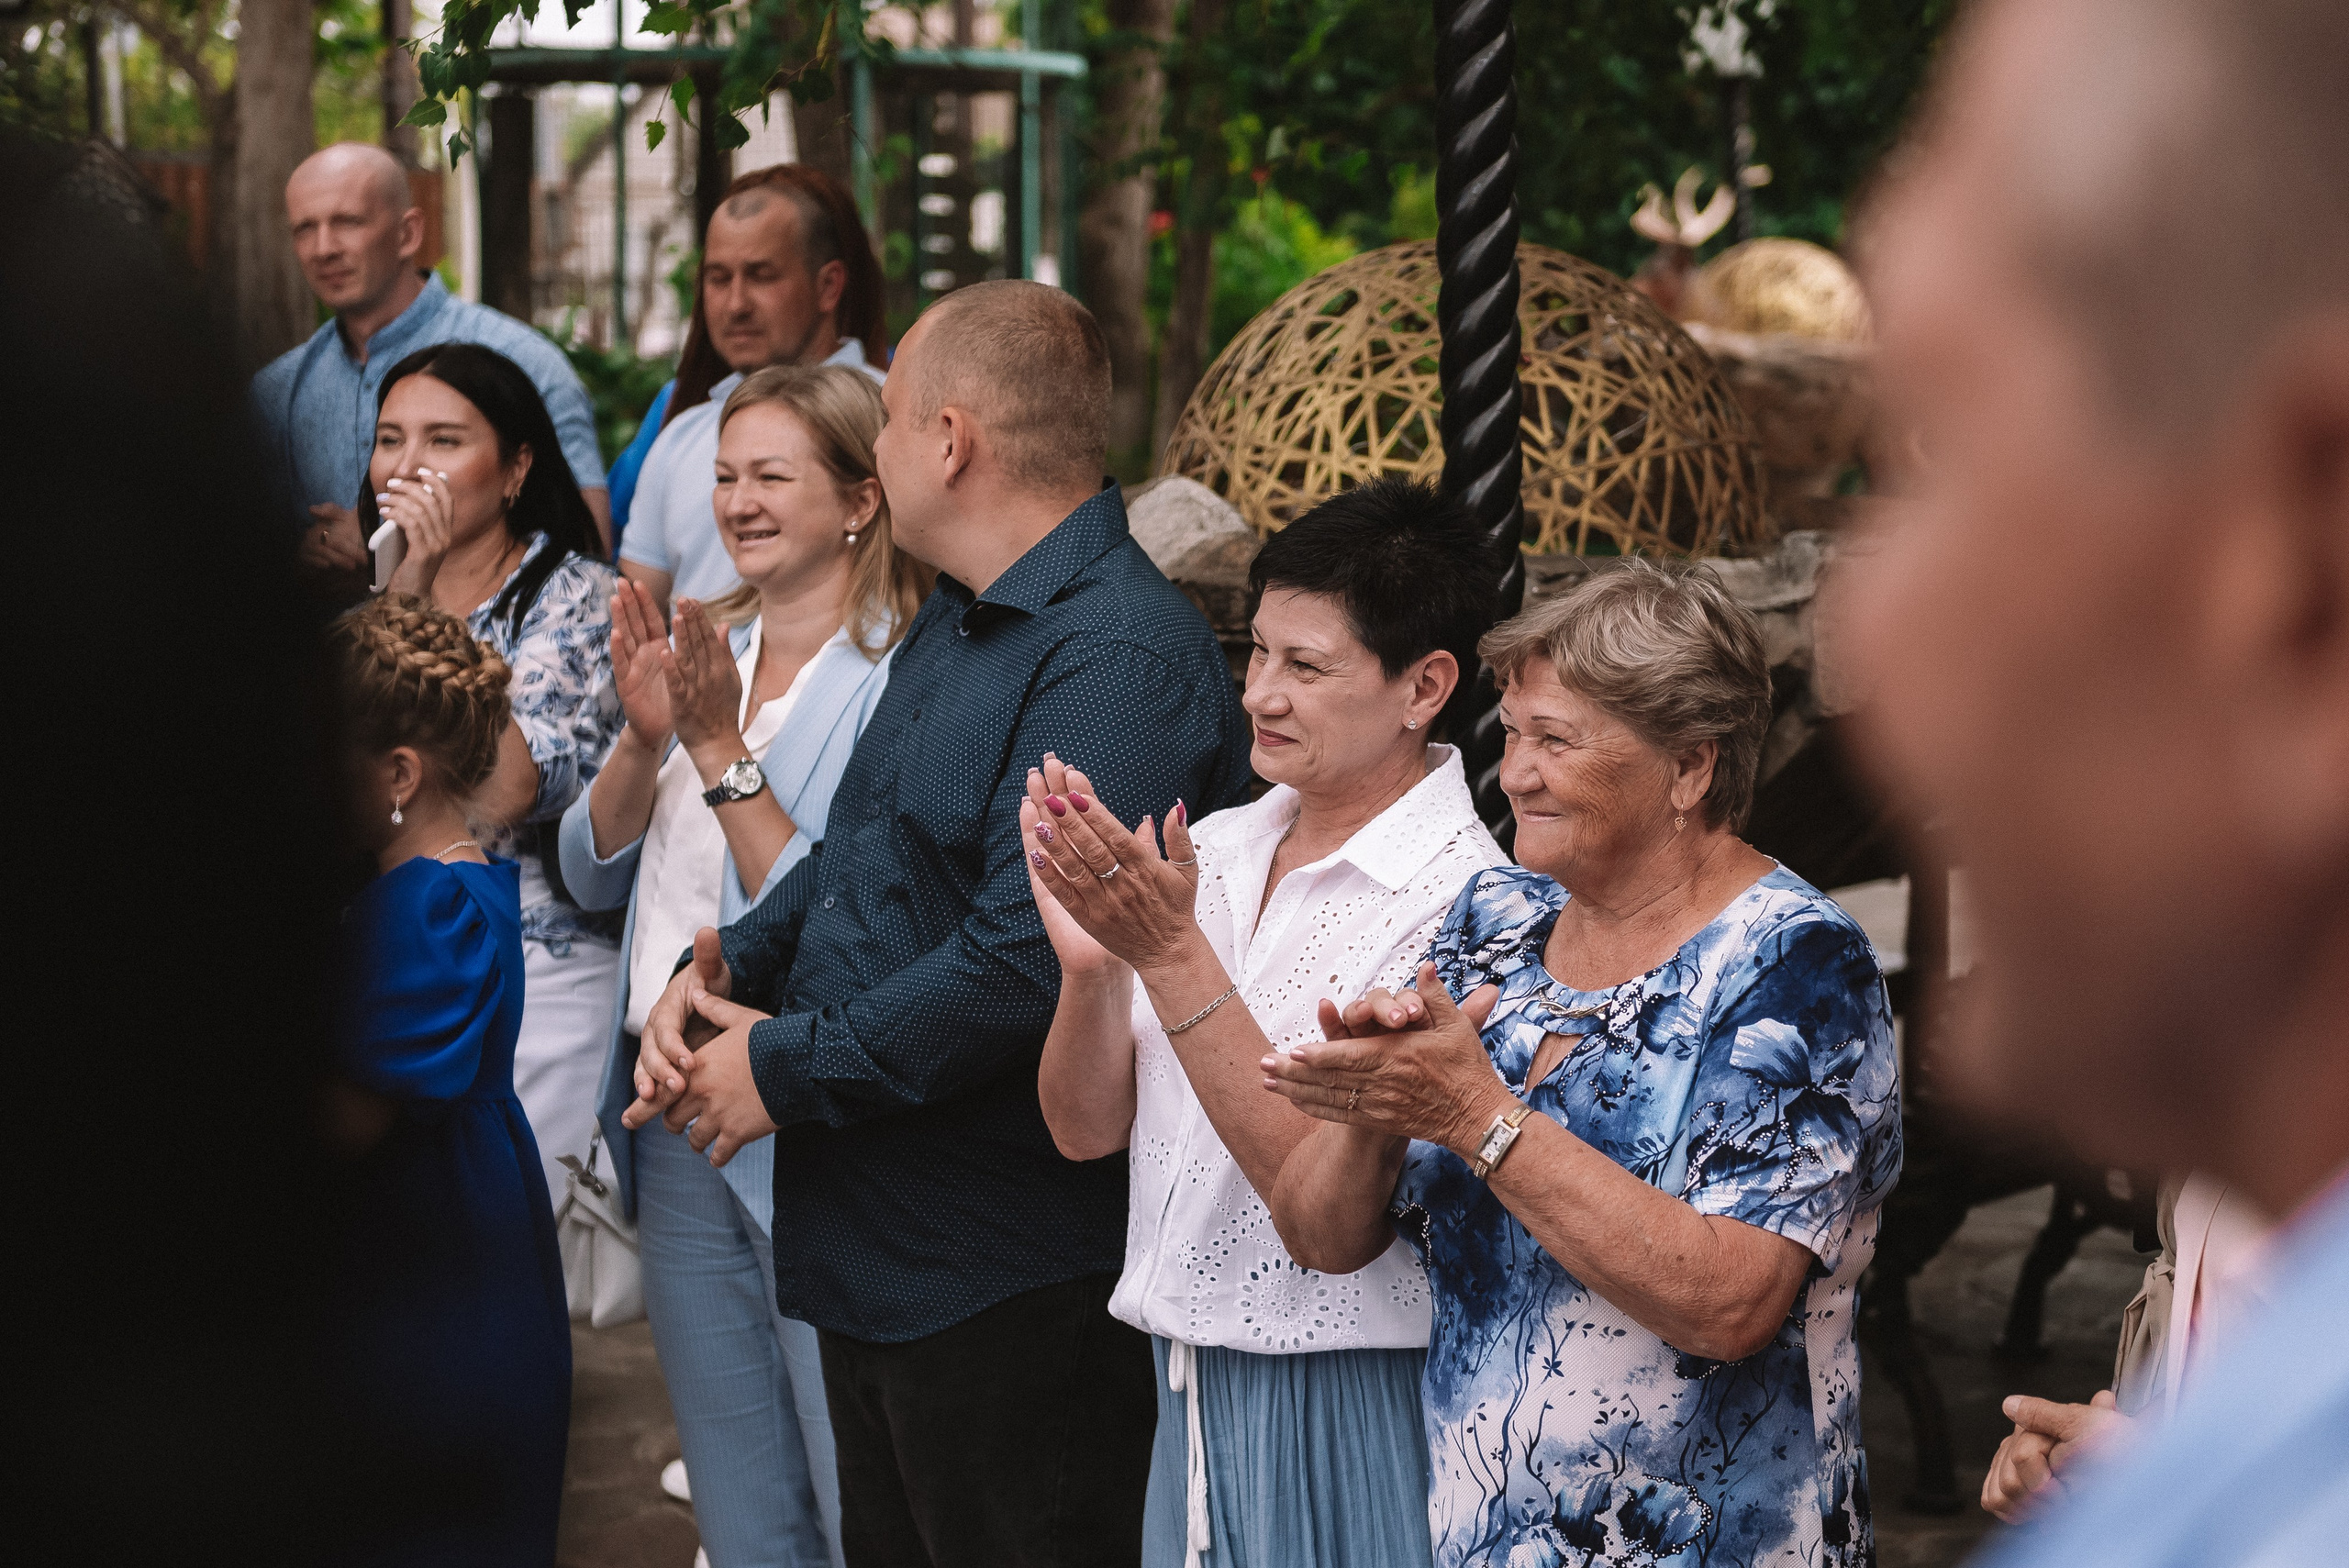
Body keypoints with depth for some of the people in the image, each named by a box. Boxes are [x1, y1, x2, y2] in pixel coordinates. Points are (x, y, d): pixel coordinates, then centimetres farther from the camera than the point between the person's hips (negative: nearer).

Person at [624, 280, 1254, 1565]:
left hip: (1006, 1298, -10)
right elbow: (862, 855, 23)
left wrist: (787, 1067, -19)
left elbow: (1028, 959, -29)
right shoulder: (955, 625, 14)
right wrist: (728, 967, 4)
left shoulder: (1120, 658, -21)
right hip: (866, 1254, 10)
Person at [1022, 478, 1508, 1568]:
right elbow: (1087, 1130, 5)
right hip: (1191, 1388, 6)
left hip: (1350, 1409, -6)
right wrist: (1089, 964, -13)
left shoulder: (1460, 901, -15)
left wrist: (1171, 952, -23)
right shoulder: (1212, 851, 6)